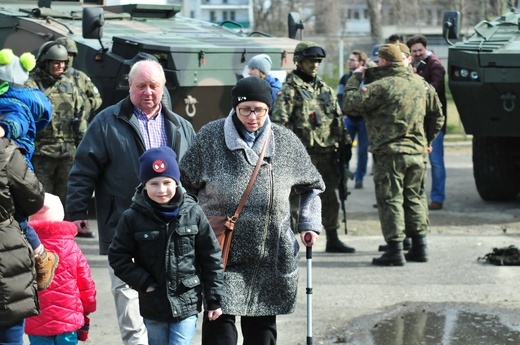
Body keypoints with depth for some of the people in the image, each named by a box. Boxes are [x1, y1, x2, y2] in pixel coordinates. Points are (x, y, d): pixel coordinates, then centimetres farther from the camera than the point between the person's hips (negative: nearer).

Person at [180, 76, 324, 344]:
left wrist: (309, 224, 7)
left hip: (270, 258, 3)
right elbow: (184, 184, 6)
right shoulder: (210, 137, -2)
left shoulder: (286, 142, 5)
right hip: (222, 255, -3)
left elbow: (311, 187, 19)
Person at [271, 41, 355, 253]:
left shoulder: (325, 89, 16)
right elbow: (279, 122, -13)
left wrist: (345, 144, 16)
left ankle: (332, 240, 20)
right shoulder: (289, 90, -5)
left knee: (330, 198, 11)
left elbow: (338, 120, 22)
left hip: (326, 154, 7)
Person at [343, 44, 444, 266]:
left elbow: (350, 102, -12)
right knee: (415, 198, 15)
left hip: (390, 153, -7)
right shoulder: (419, 84, 11)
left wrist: (356, 77, 2)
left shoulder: (381, 86, -14)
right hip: (417, 152, 7)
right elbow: (437, 115, 20)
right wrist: (426, 139, 29)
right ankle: (419, 247, 19)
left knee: (390, 200, -1)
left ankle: (395, 250, -3)